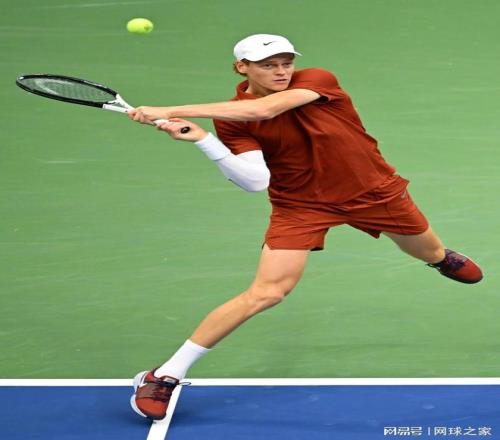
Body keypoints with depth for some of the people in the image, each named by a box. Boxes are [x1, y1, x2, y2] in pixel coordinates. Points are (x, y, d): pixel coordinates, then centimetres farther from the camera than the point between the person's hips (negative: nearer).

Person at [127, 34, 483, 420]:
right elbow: (256, 180, -26)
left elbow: (264, 108, -41)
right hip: (301, 206, -2)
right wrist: (202, 139, -39)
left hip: (375, 191, 2)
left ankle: (443, 257, 68)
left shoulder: (318, 81, -23)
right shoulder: (232, 120, -16)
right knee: (266, 293, -18)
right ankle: (165, 375, -12)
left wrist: (173, 111, -46)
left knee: (430, 253, 25)